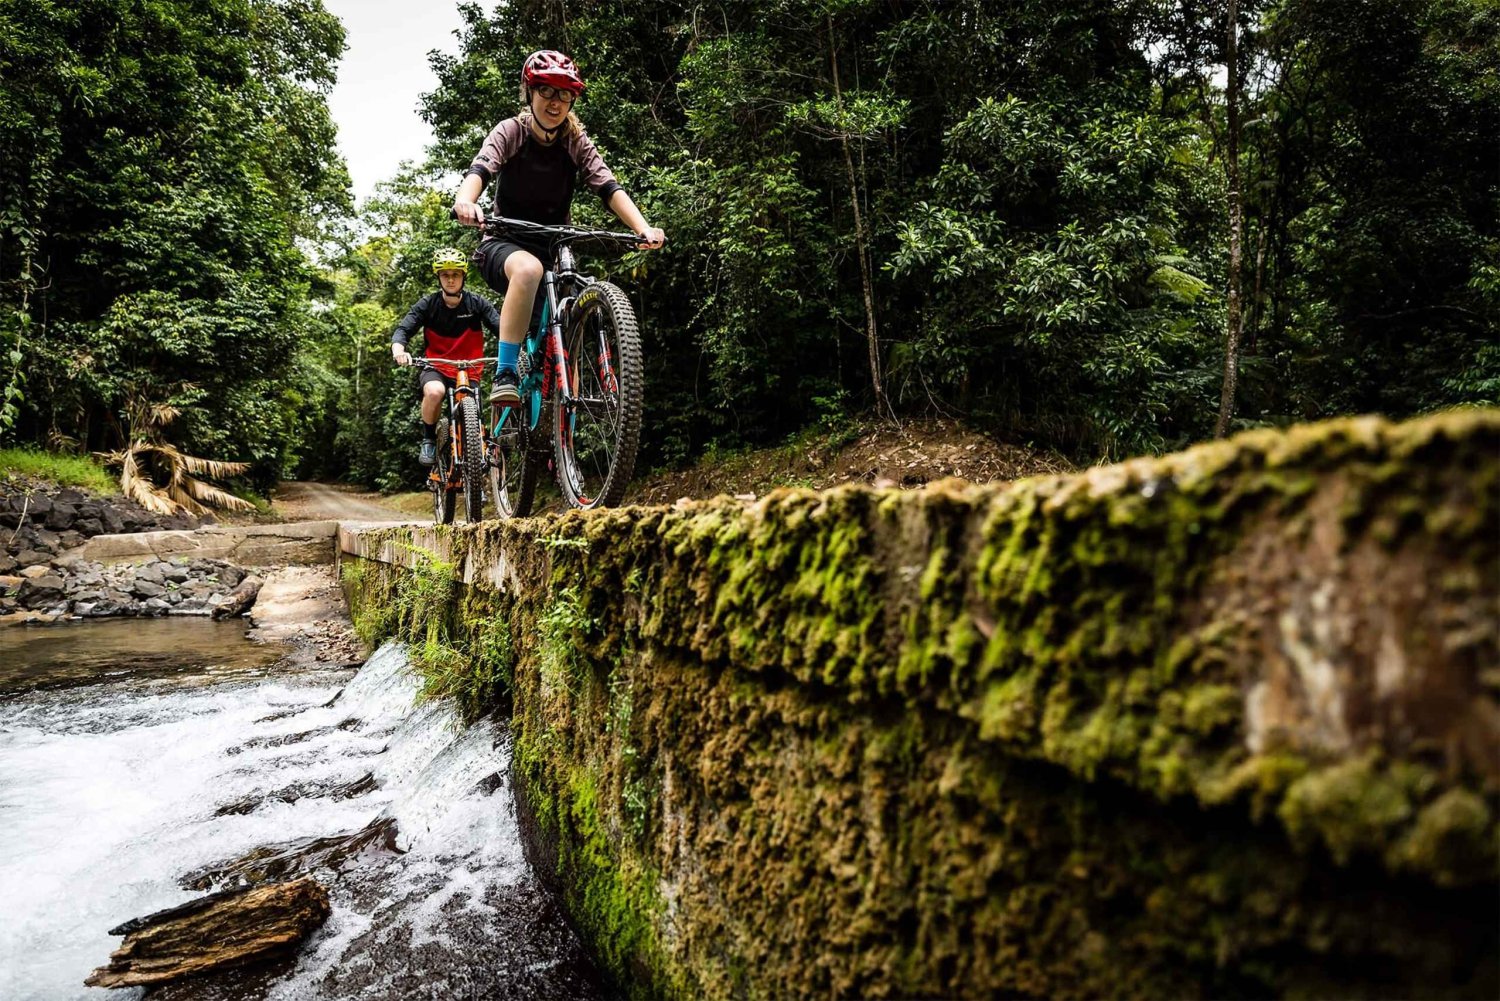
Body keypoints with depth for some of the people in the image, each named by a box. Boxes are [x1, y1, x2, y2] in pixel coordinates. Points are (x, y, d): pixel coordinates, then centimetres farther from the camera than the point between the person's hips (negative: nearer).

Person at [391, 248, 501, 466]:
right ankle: (428, 439, -9)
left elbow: (501, 329, -15)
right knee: (435, 392, -35)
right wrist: (398, 351, -36)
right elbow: (403, 330, -13)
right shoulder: (428, 304, -5)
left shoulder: (477, 303, -5)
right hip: (436, 368, 0)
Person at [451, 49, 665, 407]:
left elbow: (609, 188, -15)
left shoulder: (576, 142, -1)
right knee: (529, 269, -38)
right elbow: (480, 169, -26)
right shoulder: (511, 132, -8)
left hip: (555, 249, 4)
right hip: (505, 245, -4)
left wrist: (644, 229, -34)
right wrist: (465, 202, -51)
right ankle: (504, 375, -36)